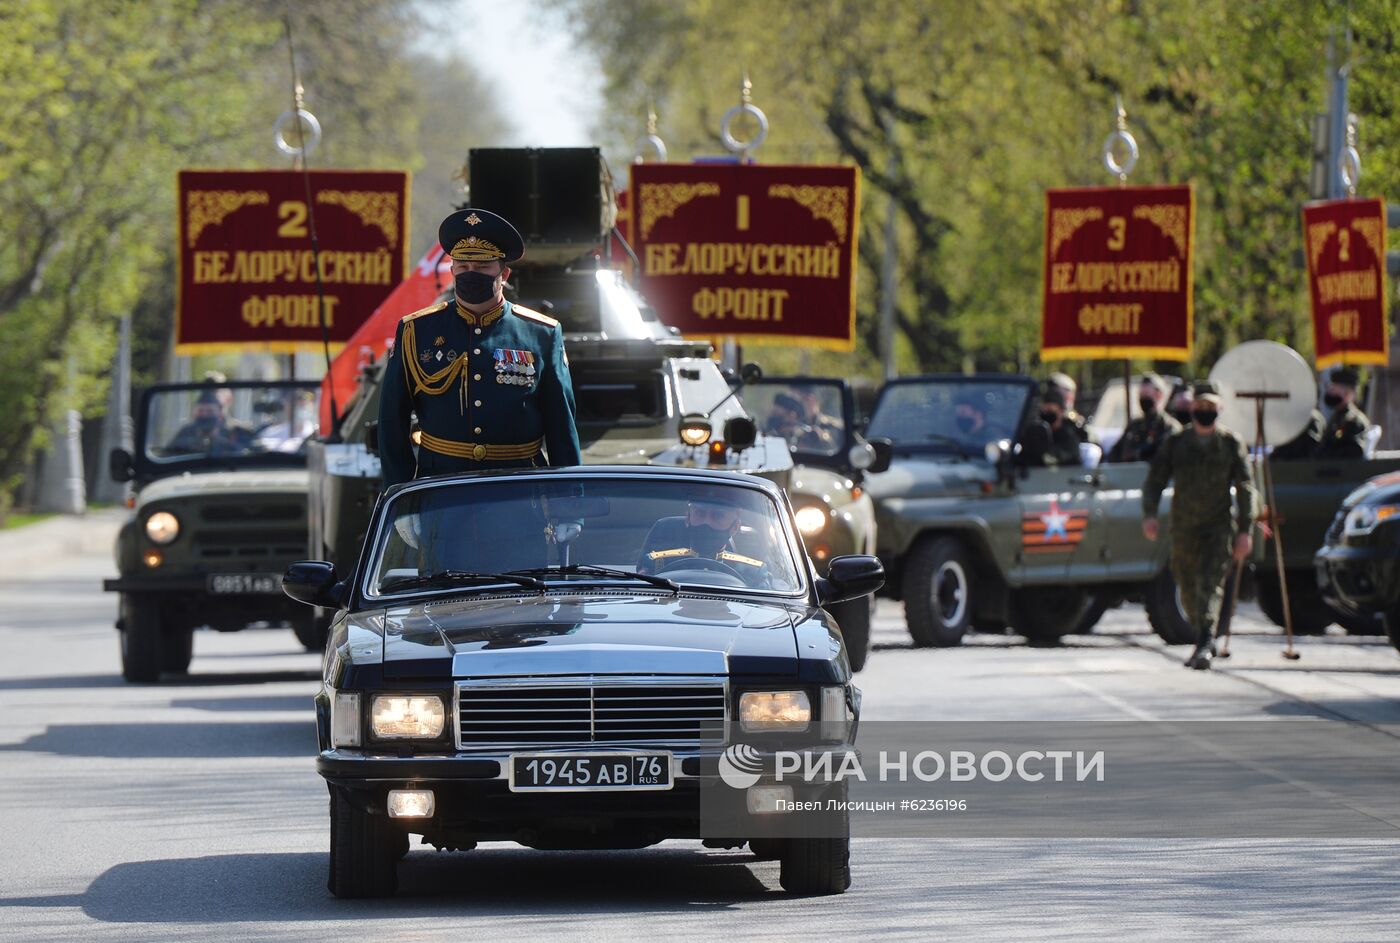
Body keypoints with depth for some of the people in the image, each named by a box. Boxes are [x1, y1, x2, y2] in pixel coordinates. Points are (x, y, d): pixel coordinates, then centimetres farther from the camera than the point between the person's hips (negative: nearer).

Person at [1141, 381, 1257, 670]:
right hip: (1184, 527, 3)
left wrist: (1245, 530, -3)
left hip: (1219, 527, -3)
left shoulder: (1231, 443, 5)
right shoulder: (1176, 443, 9)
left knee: (1211, 584, -19)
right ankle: (1204, 642, 28)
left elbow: (1245, 488, 5)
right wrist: (1149, 514, -11)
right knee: (1189, 591, 9)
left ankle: (1205, 645, -28)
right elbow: (1154, 480, 6)